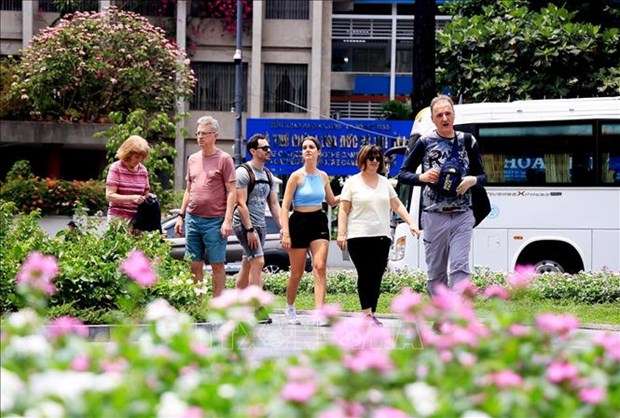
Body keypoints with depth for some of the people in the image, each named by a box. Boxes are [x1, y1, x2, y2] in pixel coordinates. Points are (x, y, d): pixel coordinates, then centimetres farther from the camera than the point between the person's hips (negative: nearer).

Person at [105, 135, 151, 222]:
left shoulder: (143, 170, 11)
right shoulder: (116, 168, -3)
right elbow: (109, 195, -10)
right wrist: (132, 198, -20)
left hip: (137, 219, 4)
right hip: (118, 218, -4)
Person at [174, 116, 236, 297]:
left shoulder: (224, 159, -3)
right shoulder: (193, 159, 14)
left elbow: (231, 192, -6)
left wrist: (228, 220, -14)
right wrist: (181, 216, 15)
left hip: (214, 221, -6)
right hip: (192, 219, 6)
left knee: (217, 264, -1)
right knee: (195, 265, 6)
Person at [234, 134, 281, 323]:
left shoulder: (268, 175, 15)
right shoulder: (243, 172, -10)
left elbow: (274, 204, 17)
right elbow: (241, 203, -15)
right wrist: (250, 229, -20)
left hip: (260, 225, 8)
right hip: (245, 223, -8)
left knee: (248, 265, 9)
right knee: (258, 262, -15)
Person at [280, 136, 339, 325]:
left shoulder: (323, 176, 8)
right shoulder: (296, 176, -6)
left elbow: (332, 201, 23)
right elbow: (285, 206, -8)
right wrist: (285, 232, -17)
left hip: (319, 222, 3)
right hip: (299, 222, -3)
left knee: (320, 267, -14)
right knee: (297, 272, 5)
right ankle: (290, 308, 29)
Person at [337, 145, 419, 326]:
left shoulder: (384, 182, 16)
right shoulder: (352, 182, 4)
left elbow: (397, 205, 19)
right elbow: (344, 210, 1)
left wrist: (411, 223, 8)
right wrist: (341, 233, -8)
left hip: (382, 236, 4)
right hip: (359, 237, -4)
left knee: (376, 277, 1)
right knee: (365, 275, -10)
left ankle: (371, 314, 5)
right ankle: (367, 313, -12)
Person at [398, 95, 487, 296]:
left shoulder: (467, 141, 6)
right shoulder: (425, 142, 2)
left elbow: (482, 175, 15)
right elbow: (403, 174, 7)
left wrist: (473, 180, -9)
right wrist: (422, 177, -13)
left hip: (462, 214, 0)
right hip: (434, 216, 0)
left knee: (460, 267, -11)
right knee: (436, 271, 6)